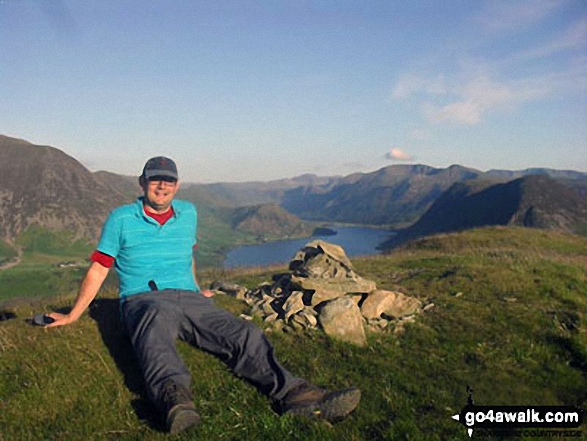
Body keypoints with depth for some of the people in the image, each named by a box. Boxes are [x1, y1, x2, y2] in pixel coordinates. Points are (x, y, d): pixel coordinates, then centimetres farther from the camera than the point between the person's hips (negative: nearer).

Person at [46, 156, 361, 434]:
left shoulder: (188, 213, 17)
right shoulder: (121, 219, 6)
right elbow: (98, 270, 9)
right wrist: (72, 316, 8)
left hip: (188, 298, 4)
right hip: (143, 300, -4)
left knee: (245, 334, -23)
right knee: (157, 328, -42)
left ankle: (293, 394, -40)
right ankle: (174, 397, -70)